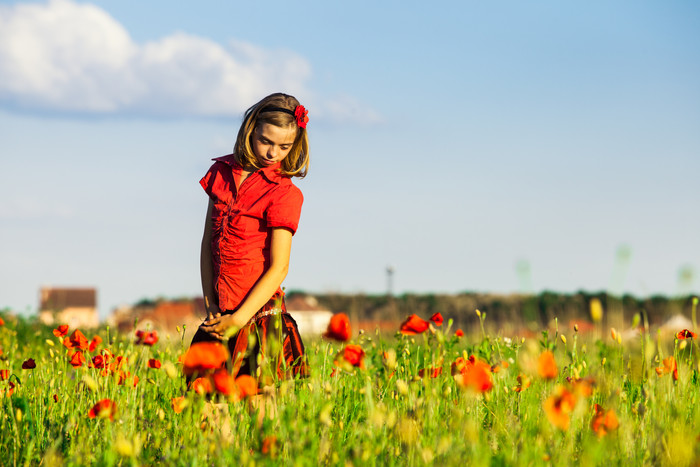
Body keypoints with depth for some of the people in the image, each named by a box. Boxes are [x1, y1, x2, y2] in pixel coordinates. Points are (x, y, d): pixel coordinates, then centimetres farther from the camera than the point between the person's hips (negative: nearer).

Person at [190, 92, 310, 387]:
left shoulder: (284, 194, -8)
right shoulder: (221, 172, 8)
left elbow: (279, 268, -11)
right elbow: (208, 242, 11)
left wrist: (238, 319, -15)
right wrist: (209, 303, 2)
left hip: (258, 312, -5)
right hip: (223, 313, 5)